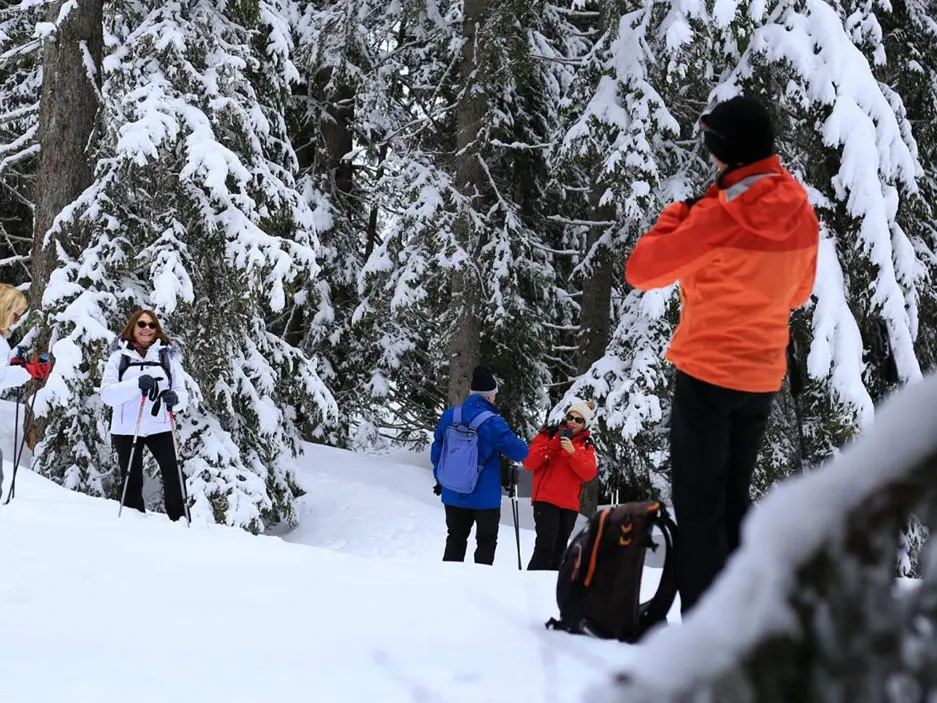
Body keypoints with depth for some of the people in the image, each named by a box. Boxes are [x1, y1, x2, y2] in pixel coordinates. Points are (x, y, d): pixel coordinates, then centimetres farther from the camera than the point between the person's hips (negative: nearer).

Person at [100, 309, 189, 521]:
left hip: (160, 428, 0)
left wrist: (175, 399, -20)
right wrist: (137, 384, -25)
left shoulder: (167, 356, 7)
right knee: (132, 482, 6)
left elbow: (182, 392, 5)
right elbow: (107, 393, -8)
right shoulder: (119, 357, 3)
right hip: (126, 429, 0)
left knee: (173, 475, -14)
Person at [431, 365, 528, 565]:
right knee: (486, 541, 8)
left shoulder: (449, 416, -2)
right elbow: (520, 452, -16)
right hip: (485, 496, -5)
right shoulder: (492, 423, -19)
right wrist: (519, 444, 8)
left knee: (456, 539, 17)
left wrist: (440, 478, 22)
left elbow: (437, 449, 9)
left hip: (453, 494, 5)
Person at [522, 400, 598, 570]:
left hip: (570, 505, 4)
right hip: (546, 500, -4)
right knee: (545, 547, -15)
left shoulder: (586, 446, 11)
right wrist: (553, 445, -16)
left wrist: (572, 452, -18)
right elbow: (528, 463, -6)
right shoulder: (549, 435, 3)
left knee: (559, 550, 10)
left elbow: (589, 473, -6)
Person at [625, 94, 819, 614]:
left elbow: (642, 271, -11)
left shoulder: (720, 214, -16)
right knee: (734, 498, 16)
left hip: (707, 371, -6)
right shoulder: (802, 214, 4)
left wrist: (677, 217, 2)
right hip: (763, 375, 6)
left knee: (696, 502, -3)